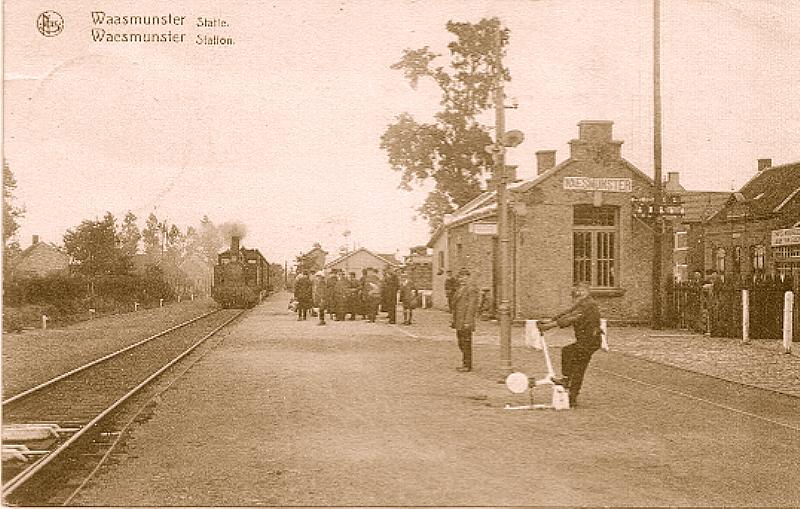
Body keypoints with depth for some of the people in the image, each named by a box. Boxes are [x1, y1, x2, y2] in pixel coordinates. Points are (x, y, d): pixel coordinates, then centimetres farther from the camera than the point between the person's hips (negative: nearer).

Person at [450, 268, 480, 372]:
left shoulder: (471, 288, -12)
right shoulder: (461, 288, 17)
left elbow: (471, 306, -18)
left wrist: (467, 321, -23)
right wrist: (454, 320, 19)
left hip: (465, 320, -10)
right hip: (459, 321, 10)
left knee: (466, 342, -6)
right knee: (461, 343, 13)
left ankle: (468, 365, -1)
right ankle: (465, 363, 21)